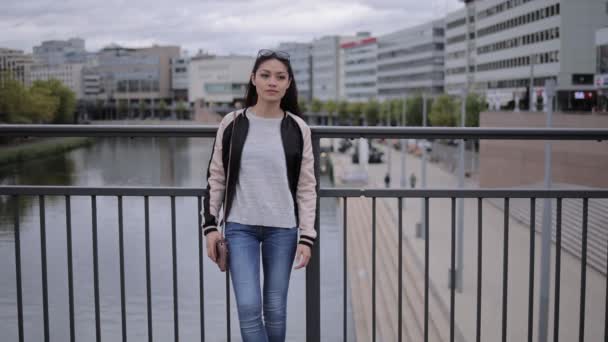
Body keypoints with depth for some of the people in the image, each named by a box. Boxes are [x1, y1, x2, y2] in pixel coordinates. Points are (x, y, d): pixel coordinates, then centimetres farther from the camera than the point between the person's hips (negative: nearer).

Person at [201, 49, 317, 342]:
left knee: (275, 308, 9)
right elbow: (216, 177, 5)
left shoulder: (298, 129, -1)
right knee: (248, 307, -8)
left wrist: (307, 236, -4)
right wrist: (210, 225, -1)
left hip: (282, 229, 1)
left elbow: (307, 187, 1)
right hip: (240, 227, 0)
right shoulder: (232, 123, -1)